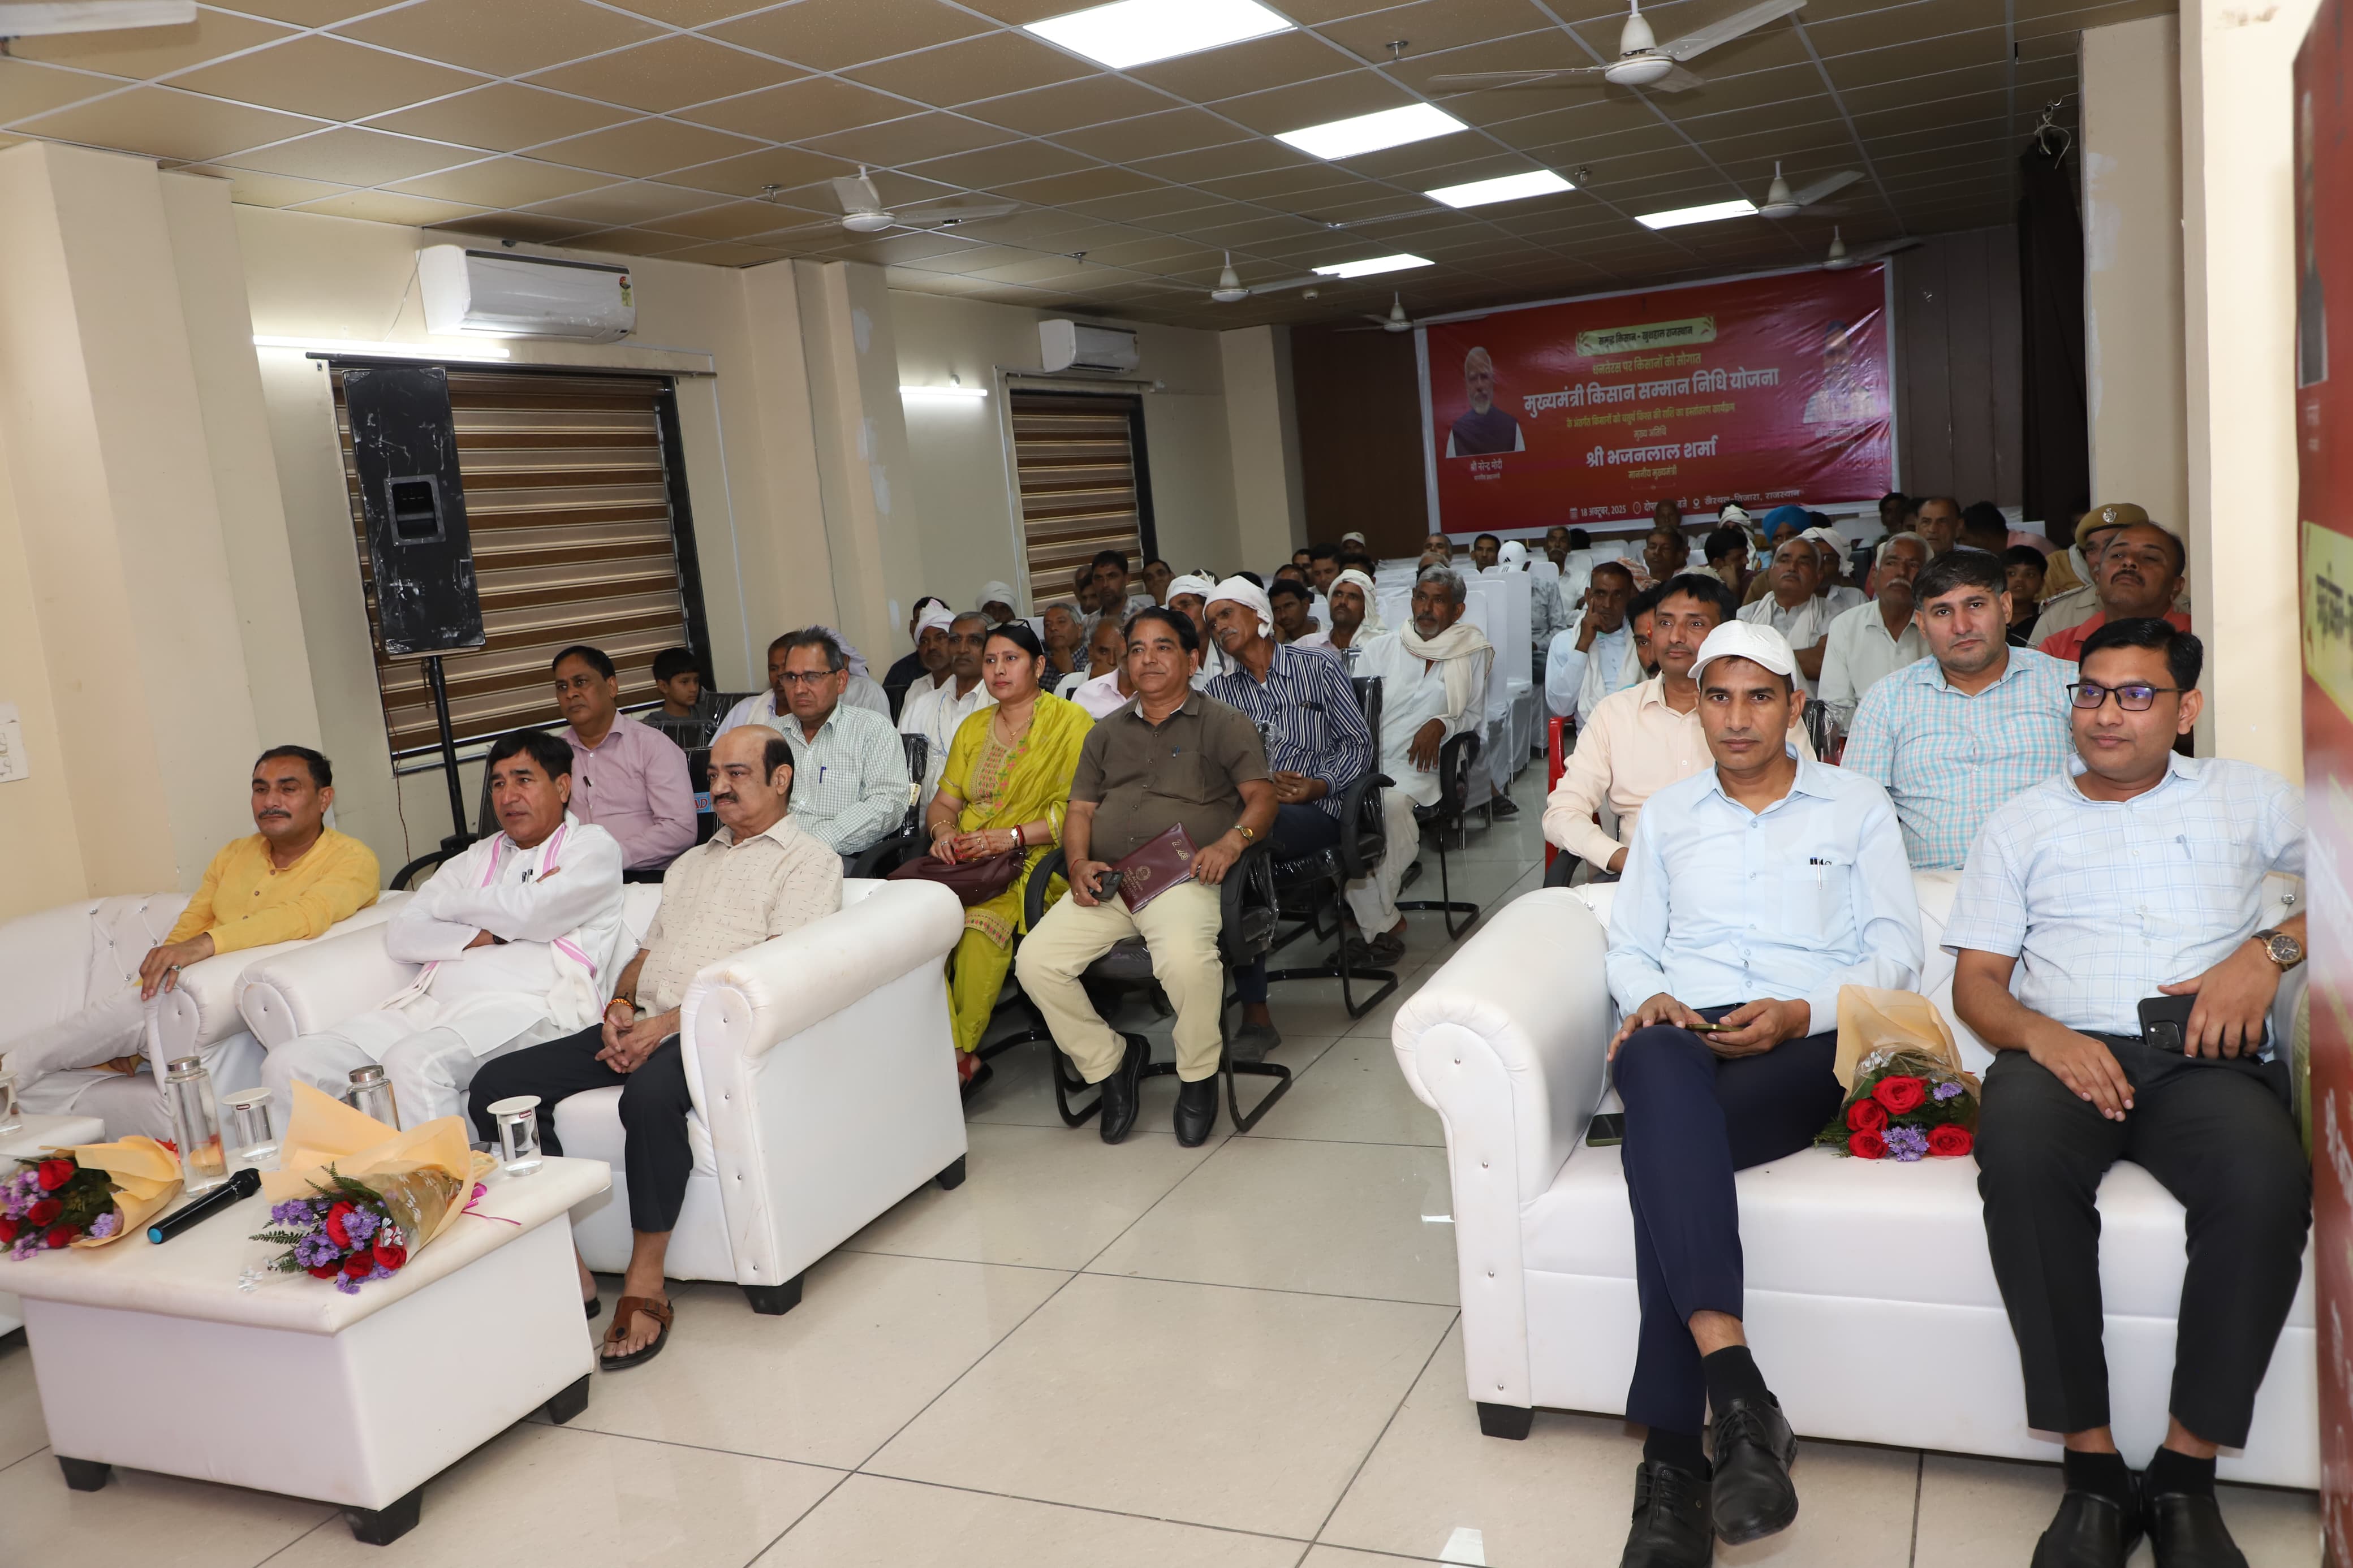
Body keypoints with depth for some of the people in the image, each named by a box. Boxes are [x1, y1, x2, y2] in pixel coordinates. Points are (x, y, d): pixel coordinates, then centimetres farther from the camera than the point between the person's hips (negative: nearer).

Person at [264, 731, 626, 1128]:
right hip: (430, 1006, 7)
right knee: (290, 1065, -12)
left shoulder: (594, 846, 10)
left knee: (412, 1062, -35)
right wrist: (487, 935, -2)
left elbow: (531, 913, -8)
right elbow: (401, 935, 15)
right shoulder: (477, 856, 27)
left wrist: (447, 904, 10)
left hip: (524, 1010, -6)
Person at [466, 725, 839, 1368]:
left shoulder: (807, 859, 5)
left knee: (651, 1093, -39)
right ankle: (564, 1264, -9)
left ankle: (645, 1284, -24)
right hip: (645, 1025, 8)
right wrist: (620, 1006, 3)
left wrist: (669, 1022, -16)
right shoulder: (690, 864, 31)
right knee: (495, 1086, -12)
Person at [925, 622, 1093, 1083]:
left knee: (982, 918, -34)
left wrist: (1013, 836, -15)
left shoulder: (1070, 721, 2)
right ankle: (948, 1051, -24)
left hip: (1036, 859, -5)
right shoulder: (972, 727, 23)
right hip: (967, 863, 5)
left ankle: (964, 1049, -19)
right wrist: (943, 830, -2)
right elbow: (943, 802, 21)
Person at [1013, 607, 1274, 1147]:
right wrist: (1079, 862, -1)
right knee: (1035, 961, -19)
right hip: (1106, 881, 5)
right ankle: (1109, 1062, 4)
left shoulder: (1223, 725, 10)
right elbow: (1080, 809, 20)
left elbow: (1261, 796, 1)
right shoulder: (1106, 734, 25)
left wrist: (1232, 841, -21)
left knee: (1187, 958, -37)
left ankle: (1198, 1077, -8)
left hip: (1182, 878, -5)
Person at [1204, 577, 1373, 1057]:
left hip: (1314, 810, -3)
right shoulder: (1218, 693, 20)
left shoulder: (1321, 672, 12)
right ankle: (1254, 1014, -31)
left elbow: (1358, 743, 7)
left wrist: (1318, 785, -9)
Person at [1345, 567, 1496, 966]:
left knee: (1392, 800, -36)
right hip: (1367, 763, 2)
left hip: (1418, 767, -2)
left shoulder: (1472, 654, 12)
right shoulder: (1379, 649, 14)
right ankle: (1382, 923, -19)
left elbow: (1474, 714, 16)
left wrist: (1441, 724, -6)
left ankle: (1374, 916, -18)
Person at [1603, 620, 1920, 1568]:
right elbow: (1628, 945, 20)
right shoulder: (1665, 815, 24)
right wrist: (1648, 997, -5)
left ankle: (1673, 1459, -35)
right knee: (1657, 1066, -39)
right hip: (1685, 1032, 2)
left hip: (1807, 1042, -2)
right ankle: (1738, 1395, -47)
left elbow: (1896, 951, 7)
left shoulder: (1857, 806, 16)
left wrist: (1802, 1012, -12)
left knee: (1664, 1143, -35)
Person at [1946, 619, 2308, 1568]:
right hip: (2066, 1051, 0)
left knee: (2267, 1181, -35)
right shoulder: (2024, 823, 20)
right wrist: (2038, 1035, -9)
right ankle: (2092, 1468, -26)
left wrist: (2270, 953, -4)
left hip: (2208, 1059, 0)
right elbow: (1976, 981, 12)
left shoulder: (2246, 797, 21)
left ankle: (2187, 1472, -20)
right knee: (2019, 1151, -36)